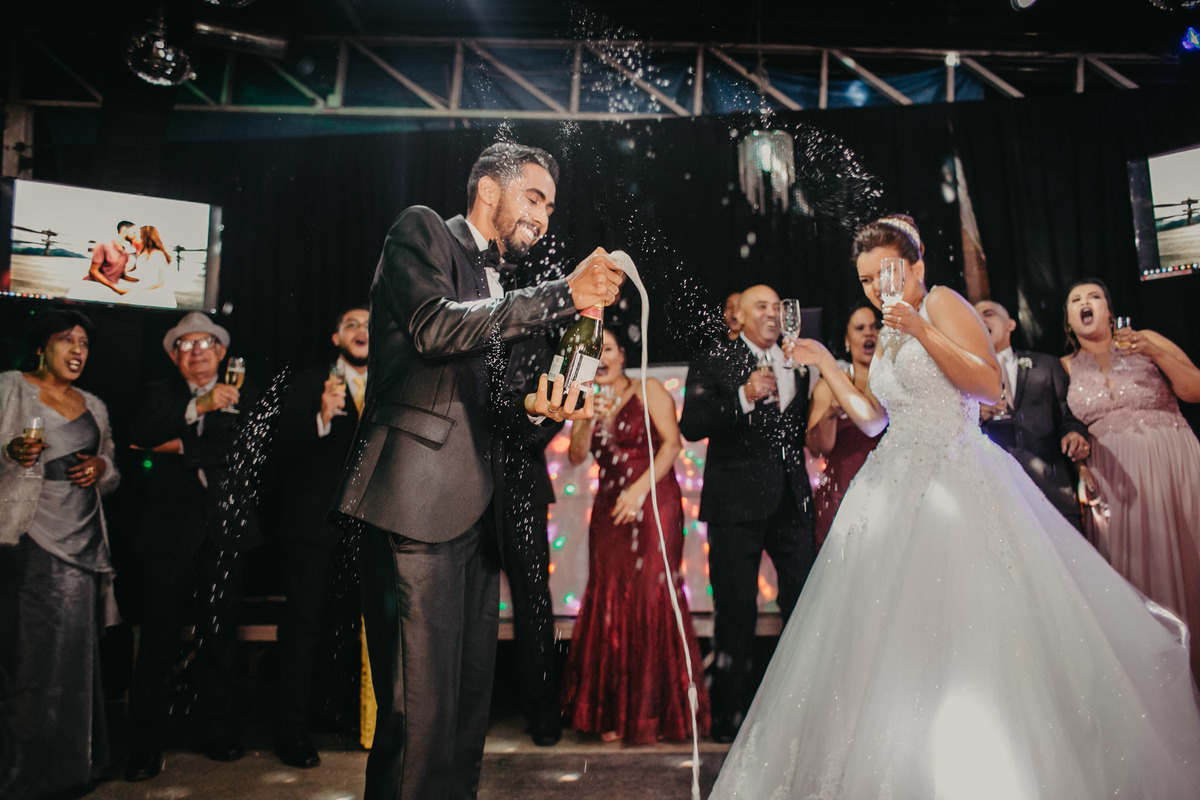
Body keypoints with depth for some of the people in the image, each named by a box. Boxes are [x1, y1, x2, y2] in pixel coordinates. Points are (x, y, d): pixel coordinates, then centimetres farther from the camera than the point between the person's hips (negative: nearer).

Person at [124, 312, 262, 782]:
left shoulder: (238, 397, 12)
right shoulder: (161, 394, 12)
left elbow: (239, 451, -3)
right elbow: (140, 435, -8)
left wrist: (178, 446, -4)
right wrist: (196, 408, -20)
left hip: (225, 532, 1)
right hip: (170, 531, -1)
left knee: (219, 635, 8)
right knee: (158, 641, -3)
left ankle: (215, 732, 21)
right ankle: (145, 747, 8)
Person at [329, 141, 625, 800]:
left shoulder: (496, 288, 26)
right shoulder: (422, 231, 5)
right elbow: (435, 326, -15)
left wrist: (535, 408, 4)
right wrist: (564, 294, -15)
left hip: (475, 508, 8)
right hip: (418, 501, -8)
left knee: (471, 690, 12)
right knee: (422, 703, -8)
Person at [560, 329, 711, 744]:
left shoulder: (648, 390, 2)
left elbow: (672, 442, -8)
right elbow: (576, 455, 6)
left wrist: (639, 489, -16)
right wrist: (590, 416, -9)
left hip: (653, 504, -4)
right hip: (609, 510, 5)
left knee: (651, 599, -5)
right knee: (608, 604, 2)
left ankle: (657, 713, 7)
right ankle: (616, 714, 13)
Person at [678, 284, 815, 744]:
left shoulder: (796, 363, 16)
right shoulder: (714, 364, -1)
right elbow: (691, 426, -14)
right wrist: (744, 396, -23)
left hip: (791, 502, 5)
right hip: (737, 503, -5)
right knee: (736, 613, 2)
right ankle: (729, 715, 16)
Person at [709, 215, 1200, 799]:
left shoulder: (941, 303, -2)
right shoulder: (886, 341, 20)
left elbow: (989, 384, -12)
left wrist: (924, 331, -19)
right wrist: (824, 363, 19)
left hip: (956, 479, -7)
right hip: (900, 484, 7)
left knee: (974, 620, -8)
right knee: (897, 632, 4)